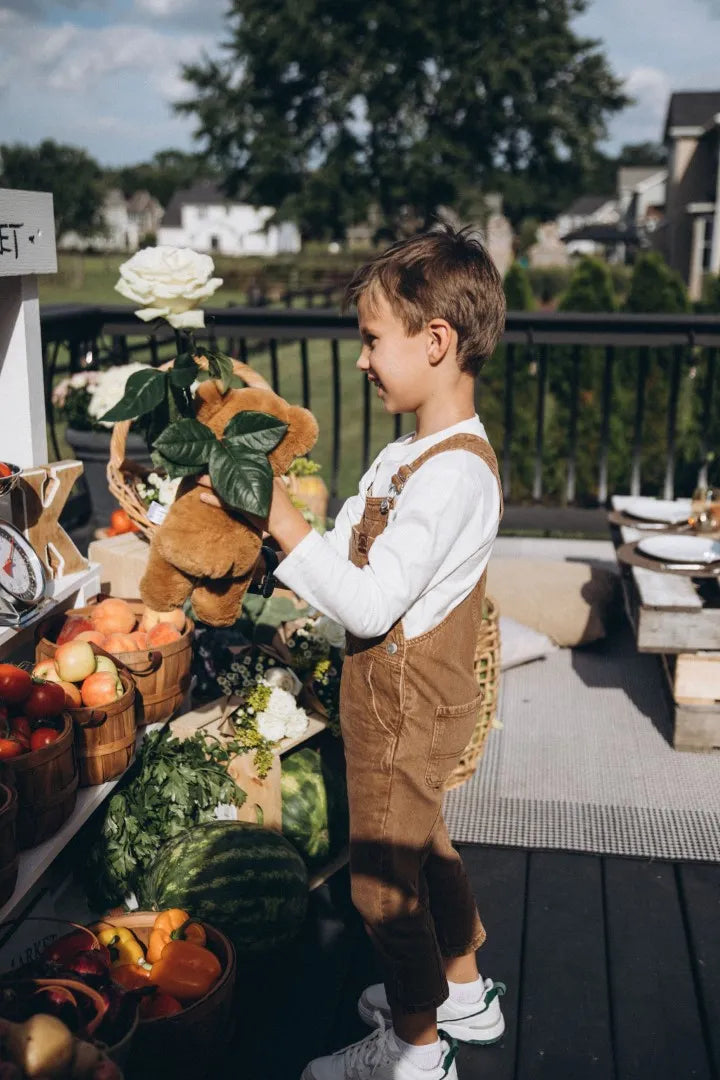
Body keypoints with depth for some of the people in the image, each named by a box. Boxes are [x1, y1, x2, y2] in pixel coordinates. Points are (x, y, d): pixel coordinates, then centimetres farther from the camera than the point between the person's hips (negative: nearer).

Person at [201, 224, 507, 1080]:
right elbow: (353, 555, 9)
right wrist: (270, 527, -1)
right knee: (422, 847, 25)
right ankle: (464, 995, 47)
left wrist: (284, 519, -26)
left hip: (404, 711, -10)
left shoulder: (453, 472, -28)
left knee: (384, 879, 8)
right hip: (401, 698, 10)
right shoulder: (415, 454, 5)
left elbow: (370, 605, -31)